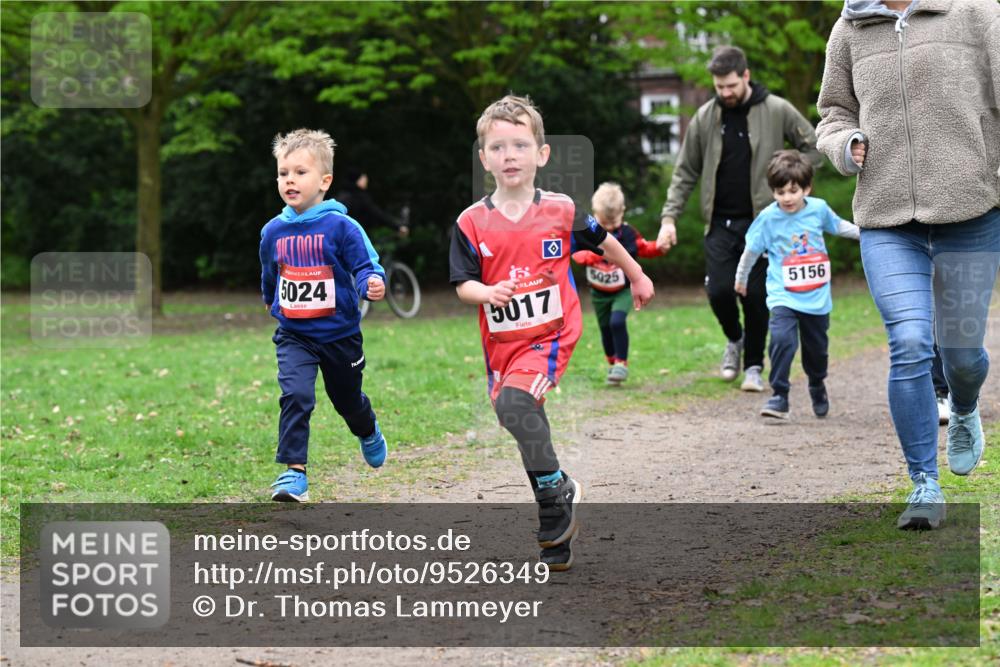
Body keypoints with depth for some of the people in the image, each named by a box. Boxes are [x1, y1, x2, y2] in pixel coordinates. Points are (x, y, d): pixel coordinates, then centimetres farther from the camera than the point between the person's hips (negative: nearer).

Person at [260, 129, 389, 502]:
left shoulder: (341, 227, -15)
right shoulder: (273, 231, -2)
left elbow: (366, 267, -15)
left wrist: (373, 285, -37)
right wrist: (272, 302, 33)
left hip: (339, 333, -1)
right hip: (293, 335, 1)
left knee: (348, 399, 19)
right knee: (295, 395, -21)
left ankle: (369, 433, 53)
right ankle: (294, 472, -17)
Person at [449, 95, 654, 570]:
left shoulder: (562, 211, -4)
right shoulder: (472, 223, -3)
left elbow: (603, 242, 14)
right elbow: (463, 284, -1)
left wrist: (637, 277, 28)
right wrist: (488, 293, -24)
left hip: (550, 335, -3)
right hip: (500, 342, 4)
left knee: (513, 404, -29)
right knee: (522, 435, 10)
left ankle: (557, 495, -13)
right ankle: (558, 541, 24)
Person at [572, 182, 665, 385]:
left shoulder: (628, 233, -9)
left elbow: (644, 248, 1)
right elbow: (575, 252, -21)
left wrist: (659, 247, -19)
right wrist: (588, 256, -42)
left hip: (623, 290, -2)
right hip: (599, 293, 2)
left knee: (617, 321, -23)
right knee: (605, 330, 12)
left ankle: (622, 363, -11)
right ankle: (612, 365, 33)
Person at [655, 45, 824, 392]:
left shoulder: (777, 111, -3)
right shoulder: (705, 117, 3)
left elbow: (814, 147, 8)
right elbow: (685, 172, 8)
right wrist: (669, 217, 1)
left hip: (761, 220, -2)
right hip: (720, 223, 2)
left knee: (756, 295, -3)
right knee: (719, 290, -6)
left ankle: (754, 366, 14)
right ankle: (735, 339, 25)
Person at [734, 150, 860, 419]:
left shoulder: (819, 208, -5)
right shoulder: (768, 217, -11)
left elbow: (838, 226, 17)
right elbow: (751, 250, 4)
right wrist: (741, 279, 16)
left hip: (817, 296, 3)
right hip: (783, 296, -3)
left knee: (817, 348, 16)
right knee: (782, 339, -25)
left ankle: (817, 387, 45)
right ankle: (779, 397, -17)